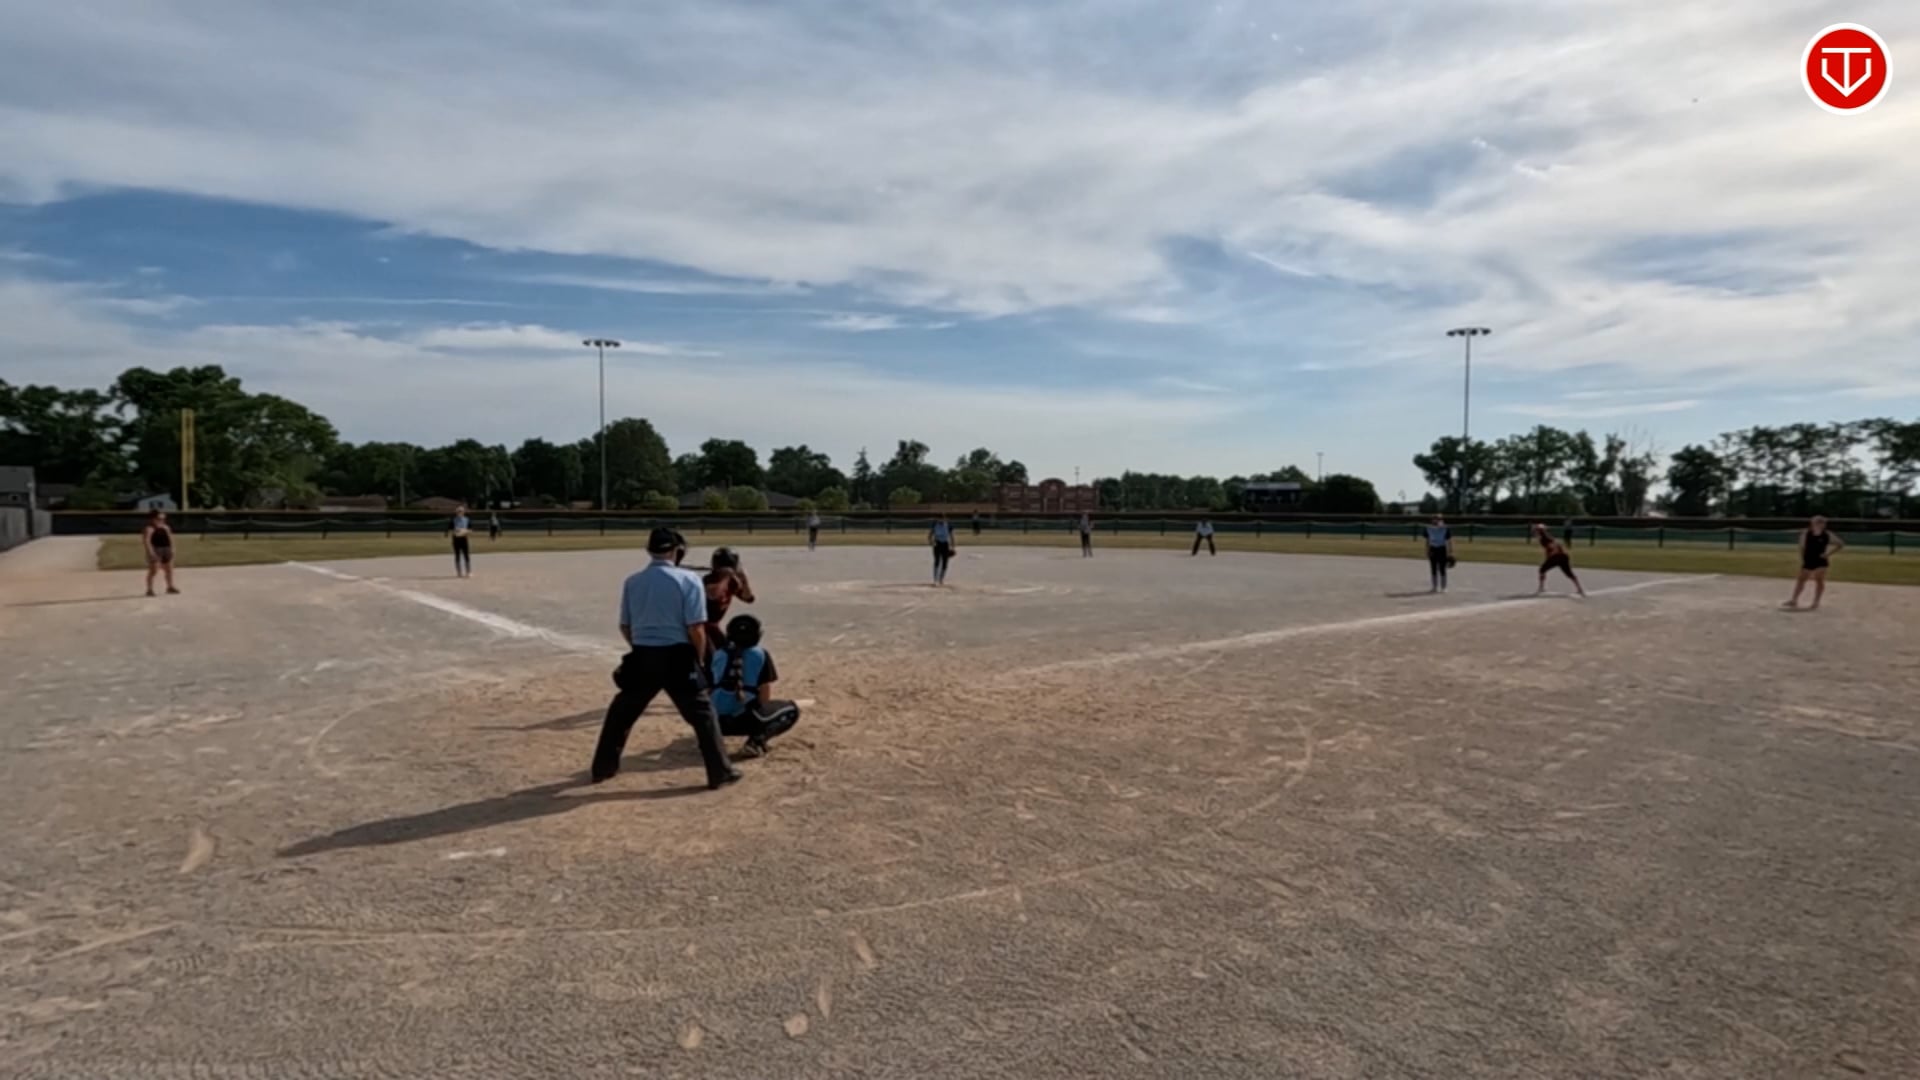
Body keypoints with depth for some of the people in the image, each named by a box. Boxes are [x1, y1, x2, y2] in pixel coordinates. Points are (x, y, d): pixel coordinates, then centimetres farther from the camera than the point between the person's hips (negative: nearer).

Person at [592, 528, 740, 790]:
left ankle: (603, 767, 31)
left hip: (642, 657, 4)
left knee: (621, 712, 21)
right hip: (677, 656, -4)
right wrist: (698, 659, 3)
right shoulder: (688, 580, -8)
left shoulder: (632, 582, 5)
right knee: (702, 714, 6)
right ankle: (720, 772, 7)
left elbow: (625, 627, 11)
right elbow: (696, 628, -12)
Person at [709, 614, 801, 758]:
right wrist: (759, 713, 23)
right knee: (791, 710, 13)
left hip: (715, 720, 6)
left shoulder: (718, 653, 14)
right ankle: (757, 740, -10)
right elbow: (765, 696, 3)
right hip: (745, 720, -5)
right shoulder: (761, 654, 4)